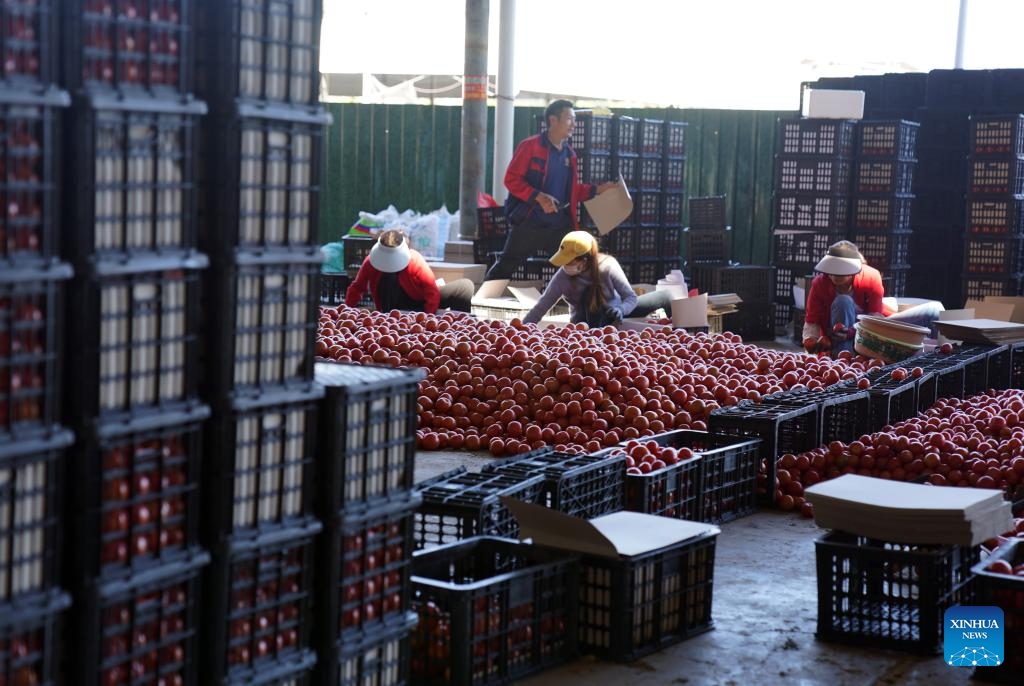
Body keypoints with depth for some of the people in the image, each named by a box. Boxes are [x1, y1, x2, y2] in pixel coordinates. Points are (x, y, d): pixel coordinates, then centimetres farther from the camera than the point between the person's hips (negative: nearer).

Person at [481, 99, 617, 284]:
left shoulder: (569, 153, 11)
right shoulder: (530, 146, -8)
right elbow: (511, 179, -11)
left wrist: (597, 189, 8)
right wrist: (538, 197, -22)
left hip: (560, 225, 5)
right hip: (528, 223, -5)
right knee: (506, 265, 2)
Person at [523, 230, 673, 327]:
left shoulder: (608, 265, -27)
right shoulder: (562, 278, -27)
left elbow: (631, 297, -22)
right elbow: (540, 308, -22)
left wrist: (621, 310, -44)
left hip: (612, 311, 2)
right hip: (586, 322, -2)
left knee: (664, 296, 1)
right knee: (589, 295, -37)